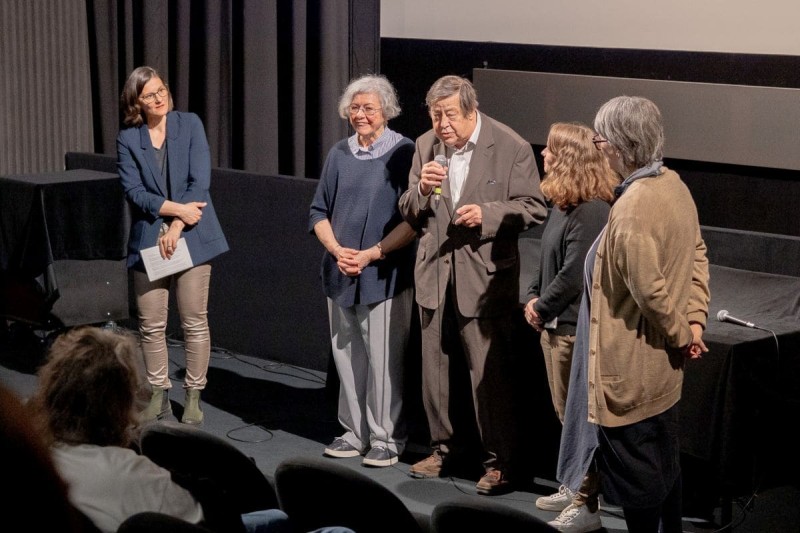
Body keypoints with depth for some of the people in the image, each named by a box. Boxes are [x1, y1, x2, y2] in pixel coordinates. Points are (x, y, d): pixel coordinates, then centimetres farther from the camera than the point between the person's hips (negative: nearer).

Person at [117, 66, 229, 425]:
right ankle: (159, 395, 19)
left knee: (195, 322, 3)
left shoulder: (189, 125, 0)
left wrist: (176, 228, -13)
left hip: (191, 237, -1)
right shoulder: (128, 139, 2)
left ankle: (194, 397, 15)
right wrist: (179, 208, -15)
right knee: (151, 325, 4)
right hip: (148, 239, 1)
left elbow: (200, 182, -7)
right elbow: (135, 192, -6)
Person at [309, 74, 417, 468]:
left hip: (386, 273, -5)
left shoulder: (404, 153, -5)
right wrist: (336, 250, -7)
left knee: (383, 359, -2)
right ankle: (354, 432, 21)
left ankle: (386, 439, 8)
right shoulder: (339, 154, 10)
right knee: (346, 356, 10)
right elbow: (319, 211, 12)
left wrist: (370, 254, -15)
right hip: (340, 273, 5)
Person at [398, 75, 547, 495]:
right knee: (437, 368, 14)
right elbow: (409, 214, 8)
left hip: (485, 275, -5)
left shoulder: (512, 148, -9)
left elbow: (533, 208, -7)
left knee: (490, 373, -4)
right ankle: (448, 447, 30)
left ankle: (499, 461, 8)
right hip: (435, 272, 5)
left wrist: (488, 214, -23)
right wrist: (421, 189, -14)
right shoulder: (425, 146, 5)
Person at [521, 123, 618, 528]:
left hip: (575, 327, -10)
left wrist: (541, 307, -10)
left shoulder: (590, 210, -21)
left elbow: (573, 275, -23)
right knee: (566, 413, 19)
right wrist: (533, 298, 4)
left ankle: (585, 503, 9)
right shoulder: (563, 204, 9)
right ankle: (575, 486, 31)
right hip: (554, 323, 10)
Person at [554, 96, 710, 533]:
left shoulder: (632, 207, -26)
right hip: (662, 364, 10)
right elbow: (697, 255, 9)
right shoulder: (673, 185, 3)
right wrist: (694, 320, 4)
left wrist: (680, 334, -11)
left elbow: (649, 289, -26)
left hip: (632, 365, -9)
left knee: (636, 471, 4)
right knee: (663, 461, 20)